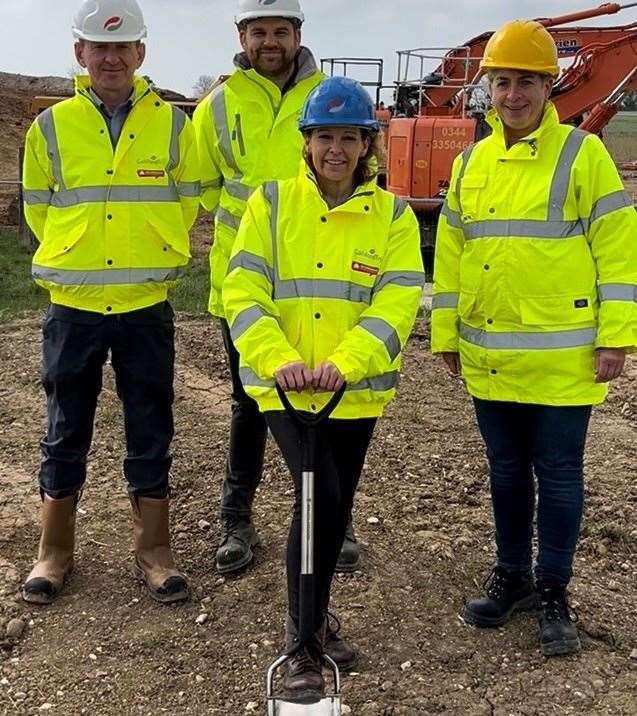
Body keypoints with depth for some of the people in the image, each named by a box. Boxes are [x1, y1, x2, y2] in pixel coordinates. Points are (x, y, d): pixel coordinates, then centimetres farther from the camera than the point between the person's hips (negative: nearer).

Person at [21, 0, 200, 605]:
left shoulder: (173, 124, 0)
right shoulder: (51, 127, 0)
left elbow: (187, 202, 9)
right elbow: (37, 209, 10)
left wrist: (153, 259, 8)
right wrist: (78, 259, 13)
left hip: (147, 308, 0)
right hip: (73, 307, 0)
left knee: (150, 435, 8)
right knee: (66, 434, 10)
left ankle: (154, 552, 22)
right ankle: (54, 551, 25)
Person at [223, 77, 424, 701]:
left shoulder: (392, 216, 1)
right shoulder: (271, 203, 0)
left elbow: (395, 306, -10)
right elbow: (244, 296, -7)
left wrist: (342, 364, -25)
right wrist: (280, 360, -23)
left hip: (355, 389, 2)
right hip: (282, 384, -2)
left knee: (336, 508, 13)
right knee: (319, 495, -17)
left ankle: (314, 618, 38)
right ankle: (304, 640, 2)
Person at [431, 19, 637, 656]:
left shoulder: (583, 155, -5)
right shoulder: (470, 164, 9)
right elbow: (449, 255, 12)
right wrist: (445, 335, 11)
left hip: (562, 357, -4)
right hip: (489, 357, 4)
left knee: (558, 475, 5)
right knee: (506, 471, 16)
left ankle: (552, 593, 20)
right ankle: (512, 576, 32)